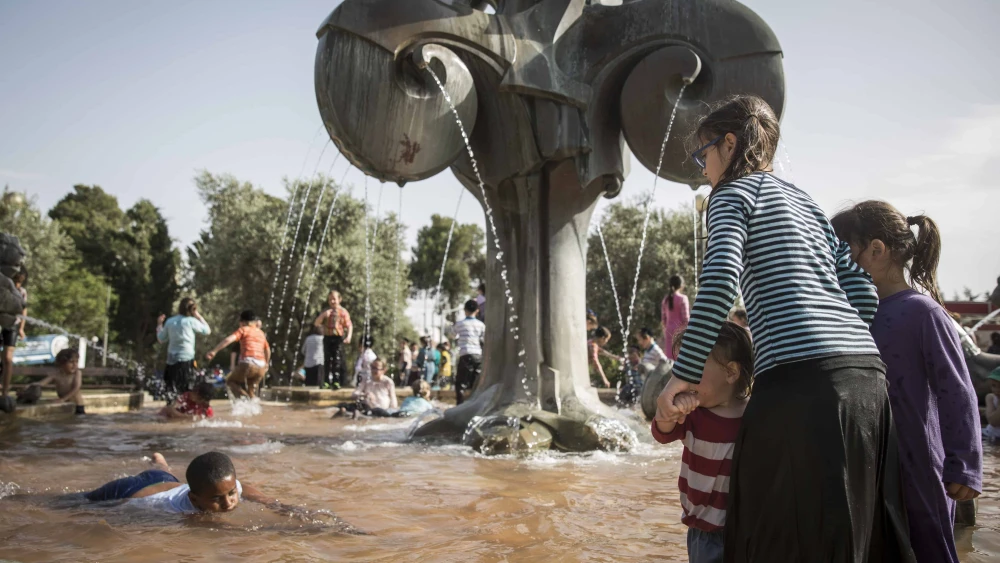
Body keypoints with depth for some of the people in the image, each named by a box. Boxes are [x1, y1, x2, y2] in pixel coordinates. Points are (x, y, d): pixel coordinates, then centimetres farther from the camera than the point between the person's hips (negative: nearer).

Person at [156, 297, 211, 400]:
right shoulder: (191, 321, -8)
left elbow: (161, 339, 15)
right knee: (186, 391, 0)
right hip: (186, 360, -5)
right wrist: (199, 316, 9)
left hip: (171, 360, 5)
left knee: (171, 391, 12)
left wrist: (159, 324, 27)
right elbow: (207, 330, 4)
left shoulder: (169, 321, 5)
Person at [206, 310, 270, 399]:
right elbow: (268, 350, 36)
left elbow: (229, 339, -9)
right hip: (261, 367, 5)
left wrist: (214, 351, -15)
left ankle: (244, 399, -10)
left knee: (230, 381, 16)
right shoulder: (261, 333, 24)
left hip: (248, 364, -5)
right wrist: (266, 364, 52)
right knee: (251, 391, 22)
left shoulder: (244, 329, 8)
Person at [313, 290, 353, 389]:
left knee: (337, 359, -10)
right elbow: (316, 323, 9)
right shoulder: (326, 312, 13)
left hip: (338, 338, -4)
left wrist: (349, 336, -18)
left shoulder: (343, 312, 2)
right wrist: (323, 315, -8)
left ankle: (336, 381, -12)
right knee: (327, 359, 5)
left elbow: (349, 325, -2)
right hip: (327, 337, 4)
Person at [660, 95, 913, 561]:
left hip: (802, 373, -8)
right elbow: (862, 291, 20)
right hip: (866, 369, 8)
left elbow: (719, 282, -12)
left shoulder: (733, 192, 5)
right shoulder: (804, 201, 26)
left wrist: (684, 373, -10)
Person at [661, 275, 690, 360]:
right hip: (680, 330, -5)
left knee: (670, 358, 4)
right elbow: (686, 318, -9)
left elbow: (663, 318, 11)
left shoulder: (666, 299, 9)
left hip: (669, 330, 5)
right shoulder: (682, 298, -7)